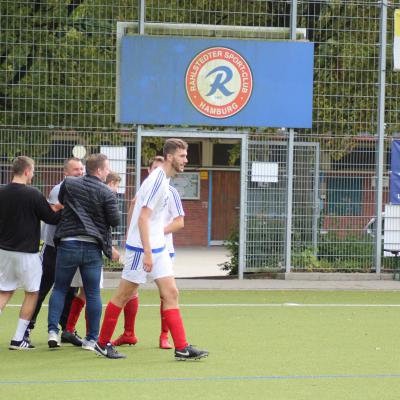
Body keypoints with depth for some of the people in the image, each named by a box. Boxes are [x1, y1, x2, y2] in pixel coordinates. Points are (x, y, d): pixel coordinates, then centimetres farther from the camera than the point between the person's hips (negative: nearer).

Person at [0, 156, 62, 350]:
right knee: (32, 292, 10)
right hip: (26, 252, -5)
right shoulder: (33, 194, -15)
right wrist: (60, 210, 11)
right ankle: (18, 339, 7)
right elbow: (51, 219, -10)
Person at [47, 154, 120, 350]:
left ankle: (53, 330, -1)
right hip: (92, 248, -2)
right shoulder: (106, 193, -6)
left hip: (67, 244, 2)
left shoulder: (68, 184, 3)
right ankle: (91, 339, 9)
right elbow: (115, 221, -4)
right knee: (93, 294, 6)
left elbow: (60, 201, 20)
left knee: (59, 289, 13)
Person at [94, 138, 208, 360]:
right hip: (142, 248, -9)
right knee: (123, 295, 2)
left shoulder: (162, 179, 10)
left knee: (170, 293, 1)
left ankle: (182, 348, -2)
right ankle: (102, 343, 14)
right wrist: (147, 253, -24)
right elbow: (143, 218, -22)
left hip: (158, 248, 9)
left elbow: (136, 200, 21)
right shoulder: (157, 181, -19)